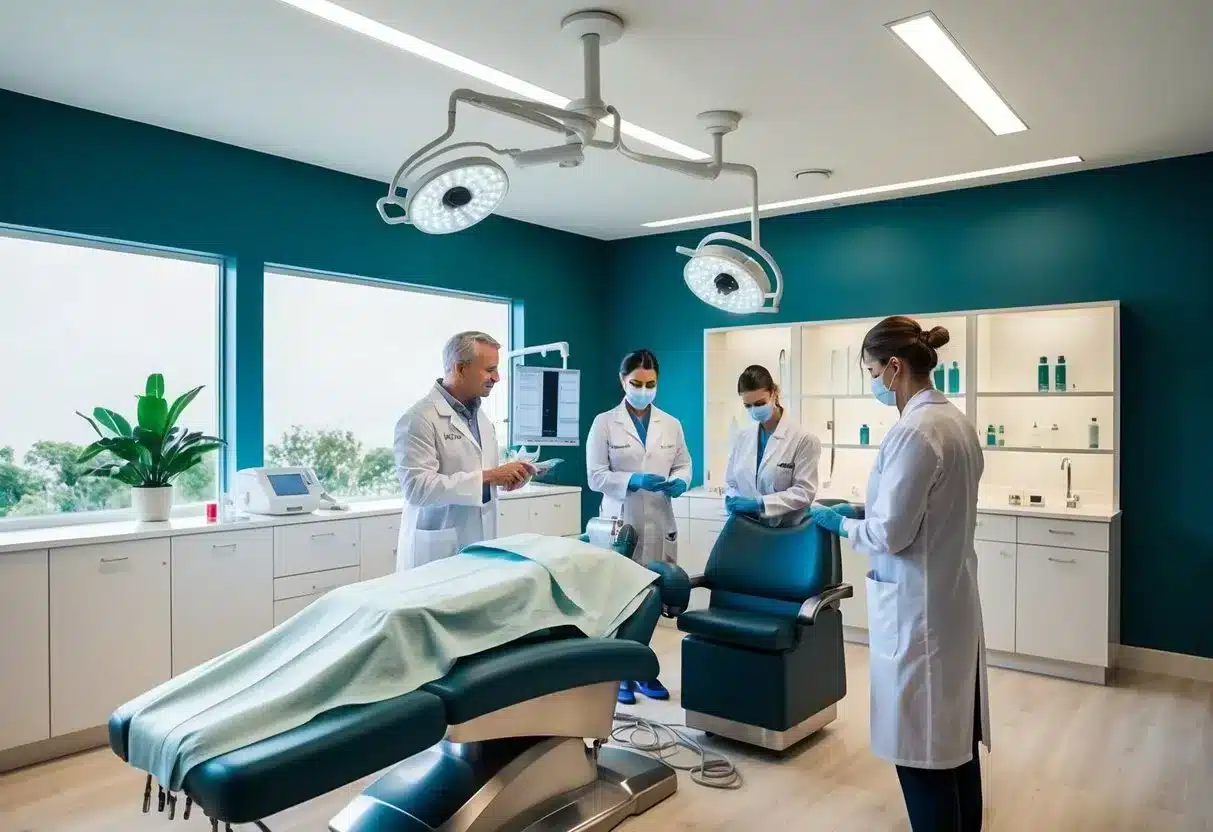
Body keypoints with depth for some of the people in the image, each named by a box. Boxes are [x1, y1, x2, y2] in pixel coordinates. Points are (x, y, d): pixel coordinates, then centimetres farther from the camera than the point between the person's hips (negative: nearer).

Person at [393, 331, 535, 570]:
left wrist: (506, 476, 0)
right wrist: (487, 477, -23)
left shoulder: (481, 416, 12)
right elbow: (418, 488, -23)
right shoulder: (419, 419, -14)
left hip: (479, 547, 7)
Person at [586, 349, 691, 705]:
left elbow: (684, 464, 16)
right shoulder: (604, 423, 0)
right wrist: (633, 480, -19)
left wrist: (680, 481, -6)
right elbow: (595, 476, -4)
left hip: (659, 525, 3)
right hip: (620, 524, -3)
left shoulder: (671, 424, 10)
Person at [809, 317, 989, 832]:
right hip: (953, 599, 10)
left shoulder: (914, 431, -22)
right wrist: (867, 511, 14)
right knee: (956, 735, 21)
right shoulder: (956, 421, 7)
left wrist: (840, 522, -4)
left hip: (918, 608, -10)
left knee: (923, 747, 5)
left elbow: (890, 536, -21)